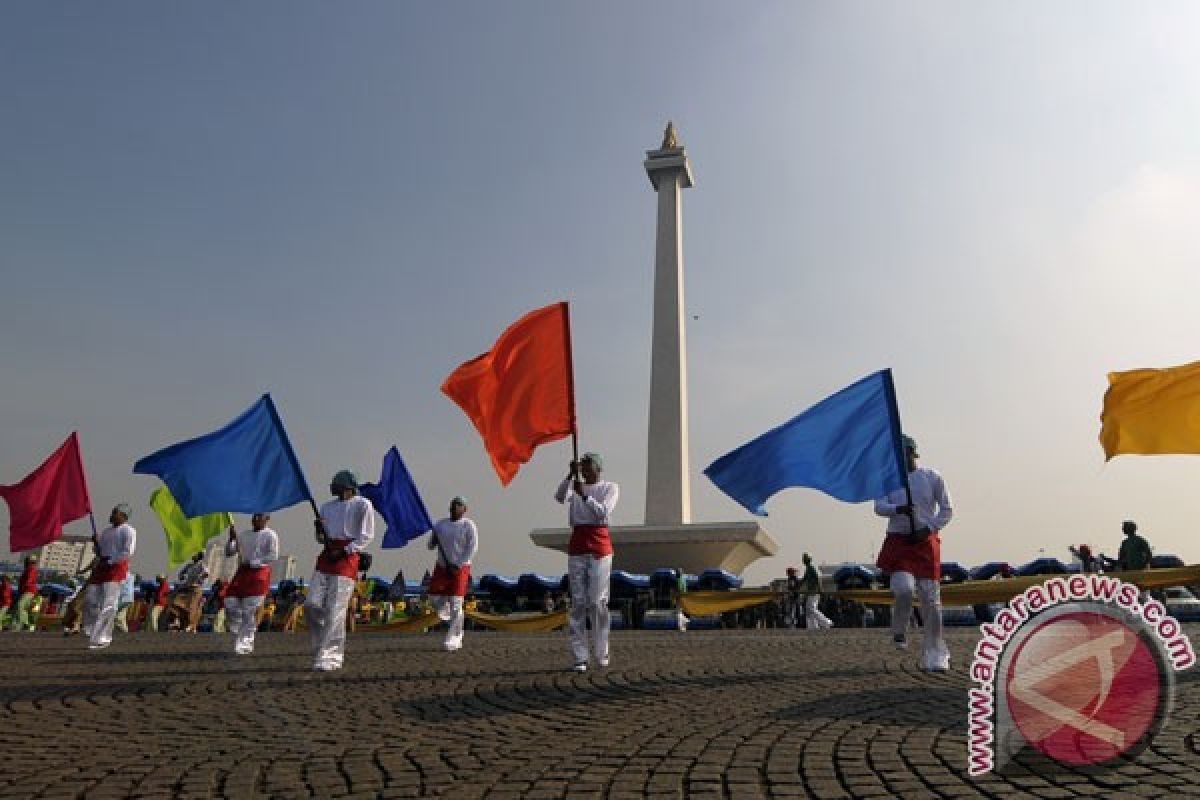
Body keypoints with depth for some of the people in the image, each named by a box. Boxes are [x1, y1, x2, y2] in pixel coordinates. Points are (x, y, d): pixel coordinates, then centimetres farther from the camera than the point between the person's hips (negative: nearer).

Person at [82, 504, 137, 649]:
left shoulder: (128, 531, -2)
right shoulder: (106, 531, 22)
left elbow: (128, 552, -13)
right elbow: (100, 551, 23)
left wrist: (109, 561, -18)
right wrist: (96, 543, 3)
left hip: (117, 568, -8)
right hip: (100, 568, 8)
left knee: (108, 604, -10)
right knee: (90, 601, 3)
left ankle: (102, 639, -7)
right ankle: (93, 632, 18)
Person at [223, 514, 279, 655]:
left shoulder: (270, 535, -1)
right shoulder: (244, 535, 16)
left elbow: (273, 556, -12)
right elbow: (228, 553, 15)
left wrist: (252, 563, -15)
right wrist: (232, 539, -3)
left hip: (259, 573, -6)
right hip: (242, 573, 6)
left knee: (249, 610, -8)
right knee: (230, 604, -2)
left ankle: (245, 644, 2)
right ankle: (238, 637, 17)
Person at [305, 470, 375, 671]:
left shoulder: (363, 505, 0)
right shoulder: (328, 506, 18)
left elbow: (366, 536, -5)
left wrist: (344, 551, -13)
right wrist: (319, 532, -1)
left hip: (347, 558, -6)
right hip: (326, 557, 6)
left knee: (335, 610, -9)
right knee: (312, 605, -1)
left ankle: (329, 657, -3)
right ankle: (324, 647, 17)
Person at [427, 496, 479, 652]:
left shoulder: (468, 525, -4)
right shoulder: (441, 524, 11)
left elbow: (473, 548, -10)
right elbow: (431, 546, 14)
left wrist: (458, 566, -16)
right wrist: (434, 540, -10)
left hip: (460, 568, -5)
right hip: (441, 567, 5)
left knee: (455, 603, -8)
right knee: (435, 597, 1)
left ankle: (453, 639, 0)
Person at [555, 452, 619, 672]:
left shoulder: (610, 487, 4)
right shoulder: (574, 485, 12)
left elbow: (604, 512, -11)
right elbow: (559, 497, -10)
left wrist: (584, 495, -19)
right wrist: (570, 474, -20)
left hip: (599, 547, -2)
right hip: (577, 546, 3)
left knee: (598, 601, -3)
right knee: (578, 602, 0)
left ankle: (601, 653, 12)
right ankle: (580, 657, 3)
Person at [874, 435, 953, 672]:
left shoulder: (931, 477, 4)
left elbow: (947, 509, 5)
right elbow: (879, 506, -1)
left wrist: (929, 528, -10)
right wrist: (898, 509, -22)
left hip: (926, 541, 0)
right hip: (898, 540, 0)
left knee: (931, 597, -1)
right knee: (903, 588, -19)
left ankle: (934, 655, 12)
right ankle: (900, 632, 12)